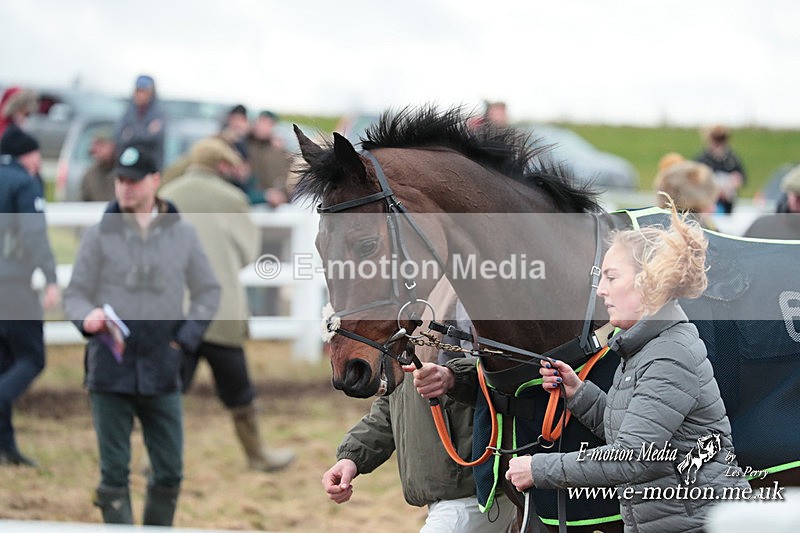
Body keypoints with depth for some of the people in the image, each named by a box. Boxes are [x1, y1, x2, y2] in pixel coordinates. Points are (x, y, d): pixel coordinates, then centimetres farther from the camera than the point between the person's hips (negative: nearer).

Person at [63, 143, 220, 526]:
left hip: (162, 369, 2)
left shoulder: (182, 235, 7)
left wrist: (185, 338, 1)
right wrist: (87, 317, -18)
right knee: (114, 472, 0)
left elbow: (208, 292, 15)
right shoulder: (99, 235, 2)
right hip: (110, 367, -2)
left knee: (169, 472, 5)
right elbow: (75, 294, 4)